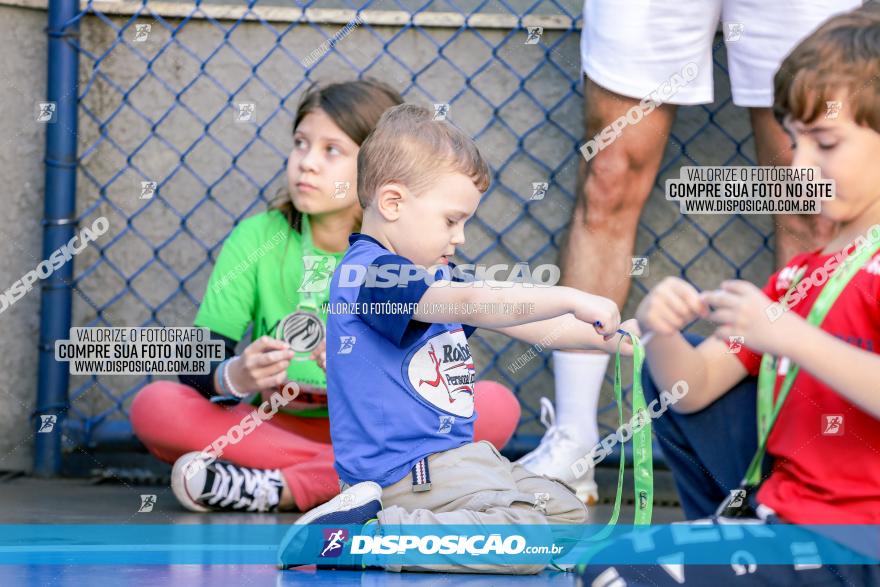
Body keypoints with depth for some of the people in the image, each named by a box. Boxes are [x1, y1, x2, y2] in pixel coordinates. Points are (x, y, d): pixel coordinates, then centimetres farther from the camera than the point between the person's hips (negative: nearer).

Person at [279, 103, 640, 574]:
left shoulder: (436, 274, 15)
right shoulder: (367, 274, -17)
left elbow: (515, 321, 19)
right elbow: (473, 304, -29)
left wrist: (597, 338, 5)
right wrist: (572, 300, -28)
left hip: (456, 454, 11)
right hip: (407, 472, -11)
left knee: (568, 513, 16)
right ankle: (367, 532, -17)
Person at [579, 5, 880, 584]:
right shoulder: (802, 273, 15)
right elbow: (693, 388, 11)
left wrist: (790, 337, -32)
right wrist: (661, 331, -10)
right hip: (781, 493, 10)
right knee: (668, 371, 22)